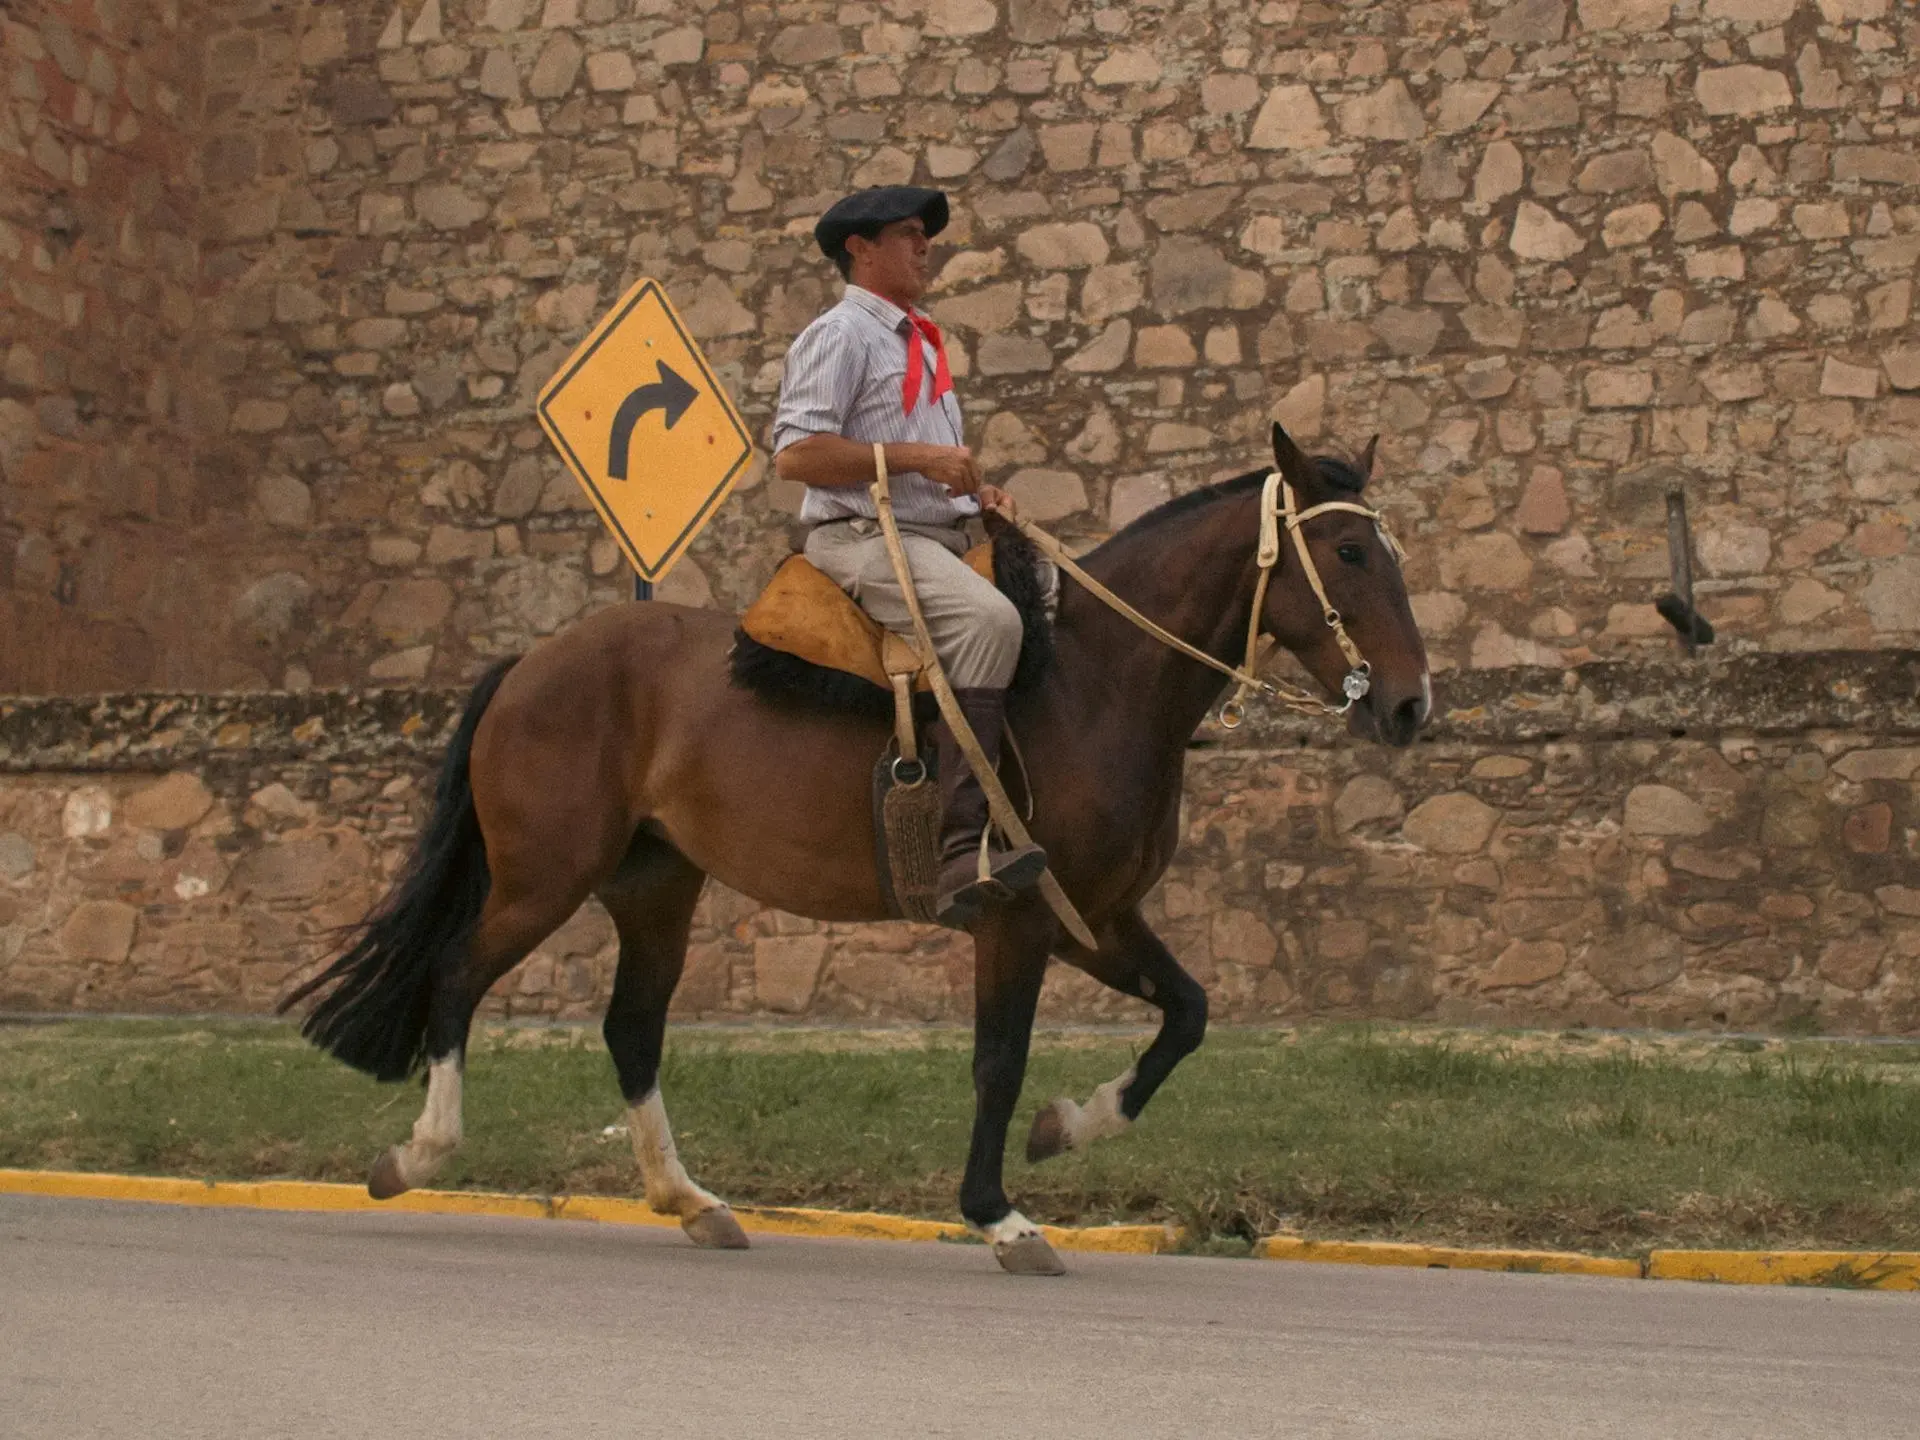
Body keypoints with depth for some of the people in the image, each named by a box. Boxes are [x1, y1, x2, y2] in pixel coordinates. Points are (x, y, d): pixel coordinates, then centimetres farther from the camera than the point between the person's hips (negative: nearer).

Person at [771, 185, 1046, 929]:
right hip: (864, 537, -10)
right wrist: (918, 456, -19)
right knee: (988, 619, -33)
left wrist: (981, 492, 11)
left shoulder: (920, 343, 25)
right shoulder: (840, 335, -4)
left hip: (938, 539, 10)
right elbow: (795, 454, -16)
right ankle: (964, 851, -40)